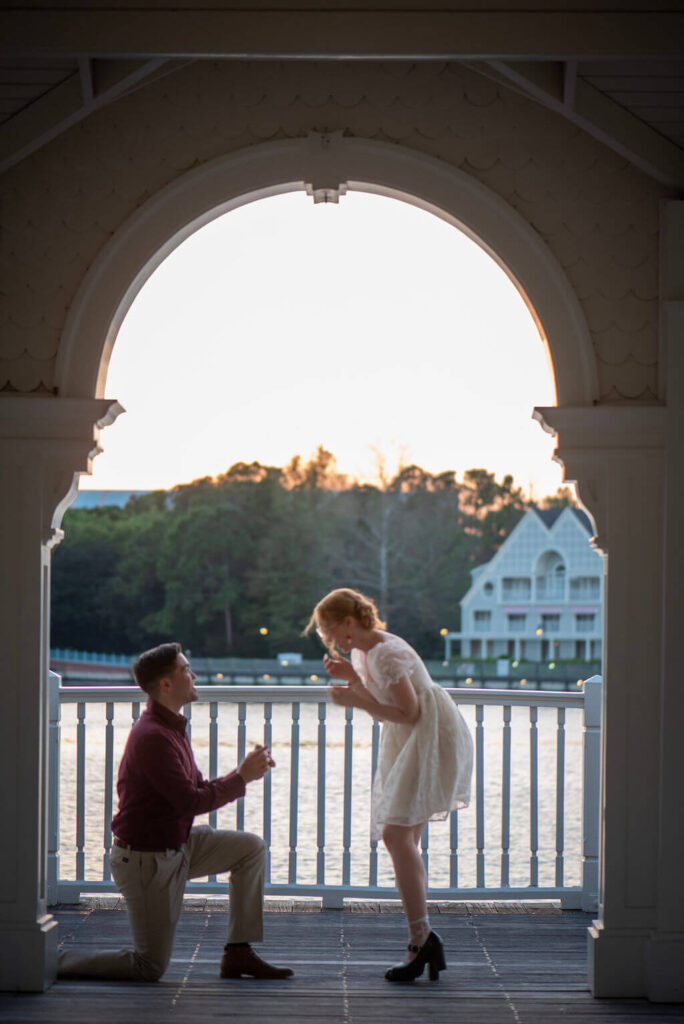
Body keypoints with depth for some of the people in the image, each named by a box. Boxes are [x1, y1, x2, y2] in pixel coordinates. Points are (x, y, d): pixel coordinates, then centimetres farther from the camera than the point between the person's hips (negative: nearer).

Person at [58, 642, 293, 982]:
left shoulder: (171, 726, 9)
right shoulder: (152, 736, -24)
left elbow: (201, 788, 12)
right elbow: (190, 802, -25)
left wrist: (247, 771, -2)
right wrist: (242, 777, -16)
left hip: (176, 845, 10)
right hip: (145, 859, -10)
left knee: (251, 847, 6)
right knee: (151, 967, -4)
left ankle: (238, 953, 7)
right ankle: (55, 963, 6)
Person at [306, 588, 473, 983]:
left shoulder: (387, 654, -20)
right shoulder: (362, 652, 11)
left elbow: (409, 713, -20)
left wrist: (357, 701, -19)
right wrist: (352, 678, 3)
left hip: (433, 740, -11)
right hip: (409, 743, 11)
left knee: (397, 833, -19)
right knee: (403, 839, 7)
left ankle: (422, 938, -19)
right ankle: (424, 940, 9)